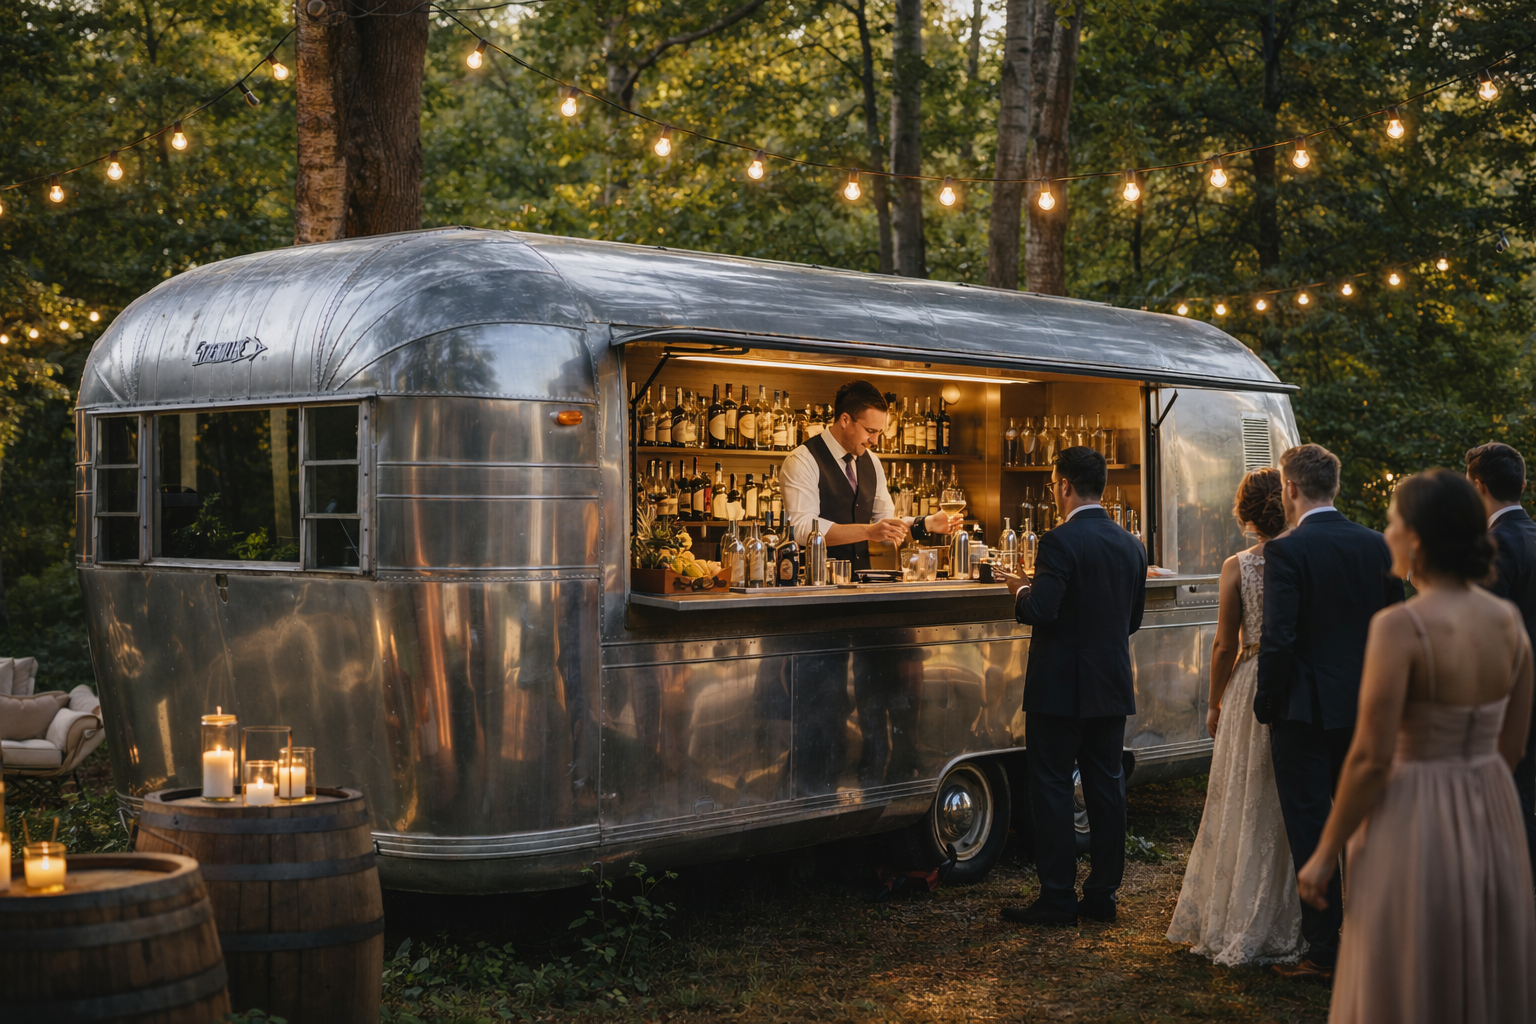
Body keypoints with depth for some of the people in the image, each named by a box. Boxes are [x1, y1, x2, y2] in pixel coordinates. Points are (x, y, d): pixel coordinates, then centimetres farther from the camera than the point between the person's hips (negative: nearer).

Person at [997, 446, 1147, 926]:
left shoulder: (1060, 542, -16)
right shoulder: (1131, 546, 7)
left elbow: (1041, 611, -23)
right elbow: (1133, 619, 13)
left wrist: (1022, 591, -3)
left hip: (1061, 688, -7)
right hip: (1113, 688, 7)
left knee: (1052, 791, 1)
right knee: (1107, 788, 11)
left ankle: (1057, 899, 3)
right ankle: (1102, 894, 17)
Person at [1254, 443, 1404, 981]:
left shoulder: (1286, 550, -15)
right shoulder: (1377, 545, 4)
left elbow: (1278, 638, -18)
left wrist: (1266, 706, -7)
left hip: (1306, 710, -6)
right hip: (1365, 710, 6)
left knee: (1311, 832, 2)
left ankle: (1322, 952, 6)